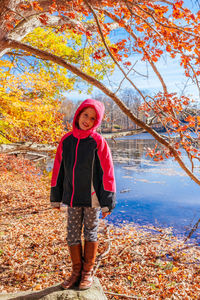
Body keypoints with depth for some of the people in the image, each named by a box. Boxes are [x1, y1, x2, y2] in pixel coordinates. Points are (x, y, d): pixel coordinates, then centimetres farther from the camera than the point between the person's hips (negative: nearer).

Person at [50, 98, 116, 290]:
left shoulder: (98, 142, -10)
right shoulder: (66, 140, 1)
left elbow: (107, 173, -9)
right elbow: (58, 169, 7)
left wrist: (107, 202, -9)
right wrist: (56, 197, 10)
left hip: (91, 198, -3)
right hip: (72, 197, 4)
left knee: (90, 233, 11)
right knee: (72, 234, 11)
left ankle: (88, 272, 29)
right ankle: (76, 271, 31)